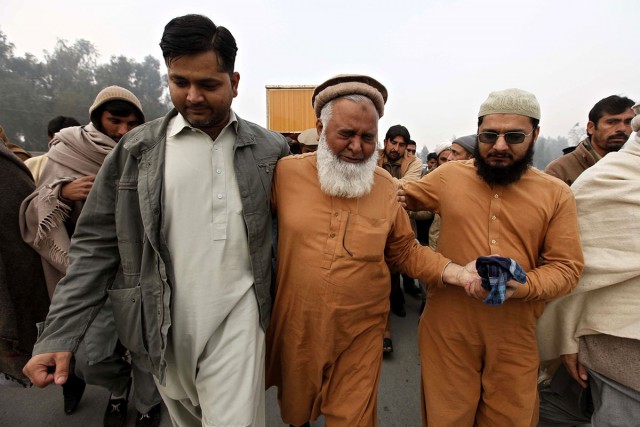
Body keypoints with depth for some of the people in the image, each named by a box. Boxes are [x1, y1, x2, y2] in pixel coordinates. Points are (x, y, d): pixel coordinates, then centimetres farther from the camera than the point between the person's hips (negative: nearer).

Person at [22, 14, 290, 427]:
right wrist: (59, 335, -4)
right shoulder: (137, 149, -2)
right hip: (164, 323, 2)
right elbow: (96, 243, 0)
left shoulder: (270, 149, -2)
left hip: (236, 318, -1)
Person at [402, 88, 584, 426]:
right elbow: (401, 196, 15)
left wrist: (524, 286, -20)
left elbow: (567, 267, -1)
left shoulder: (556, 194, 0)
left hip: (515, 334, 1)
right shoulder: (448, 176, 0)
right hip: (448, 327, 0)